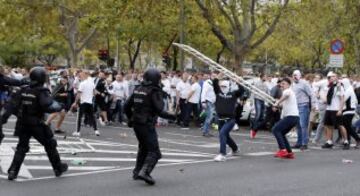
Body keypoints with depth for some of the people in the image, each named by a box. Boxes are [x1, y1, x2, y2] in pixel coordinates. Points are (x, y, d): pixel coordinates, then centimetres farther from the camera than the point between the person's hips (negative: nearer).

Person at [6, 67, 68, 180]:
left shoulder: (23, 90, 3)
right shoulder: (42, 91, -14)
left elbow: (16, 107, 7)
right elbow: (48, 106, -26)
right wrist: (59, 107, -9)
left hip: (23, 124, 4)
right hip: (37, 125, -4)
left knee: (21, 147, 11)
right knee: (50, 145, 13)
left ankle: (13, 171, -1)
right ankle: (58, 168, 23)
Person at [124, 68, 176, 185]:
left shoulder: (137, 89, 8)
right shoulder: (154, 91, -12)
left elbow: (127, 106, 11)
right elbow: (159, 110, -18)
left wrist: (131, 118, 27)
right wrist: (170, 116, -1)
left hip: (136, 124, 8)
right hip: (147, 124, -8)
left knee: (143, 147, 24)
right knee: (154, 151, -5)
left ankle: (137, 172, 27)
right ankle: (144, 172, -22)